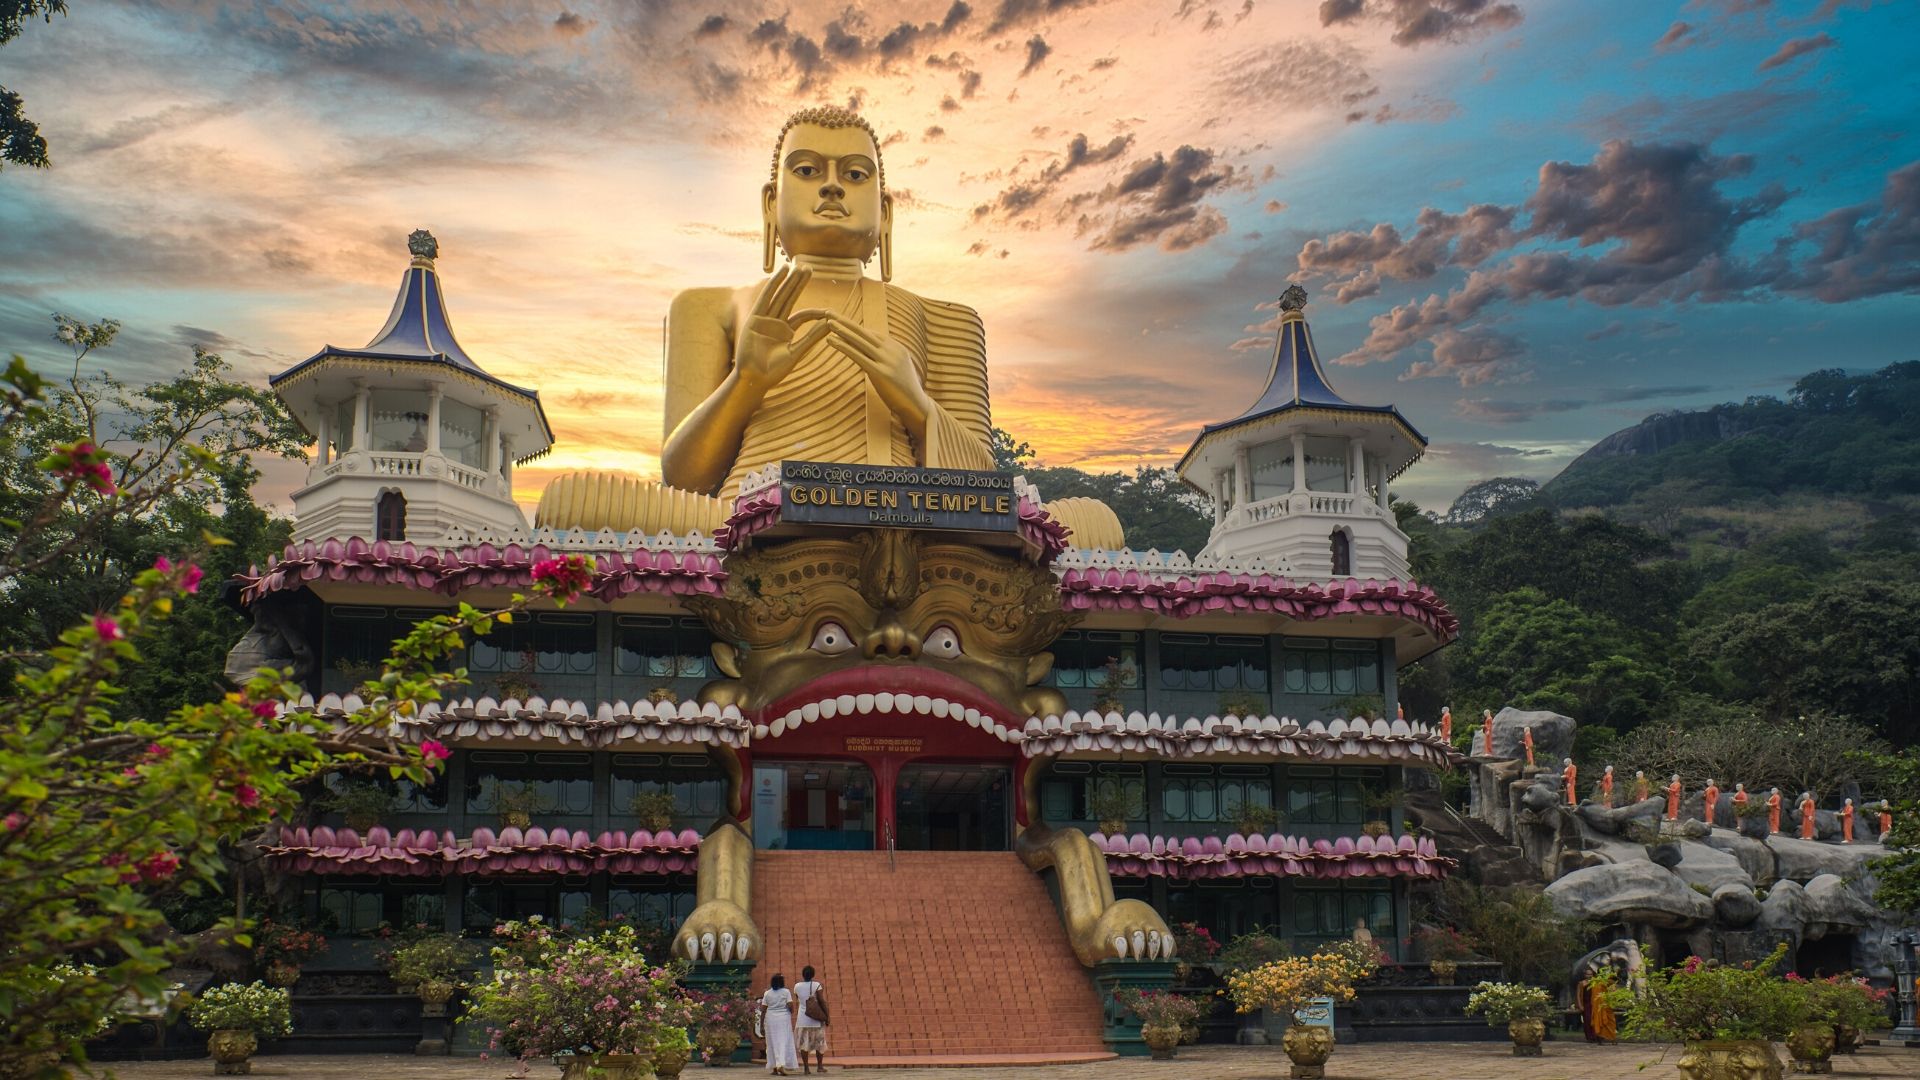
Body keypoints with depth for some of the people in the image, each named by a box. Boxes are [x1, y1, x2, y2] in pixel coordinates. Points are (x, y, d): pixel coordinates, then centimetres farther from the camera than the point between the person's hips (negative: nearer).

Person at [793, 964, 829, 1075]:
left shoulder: (797, 986, 1)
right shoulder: (816, 985, -9)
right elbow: (822, 1001, -11)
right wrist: (827, 1016, -3)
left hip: (802, 1018, 2)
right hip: (816, 1018, -2)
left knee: (804, 1043, 4)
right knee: (819, 1042, 14)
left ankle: (806, 1068, -2)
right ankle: (820, 1066, 17)